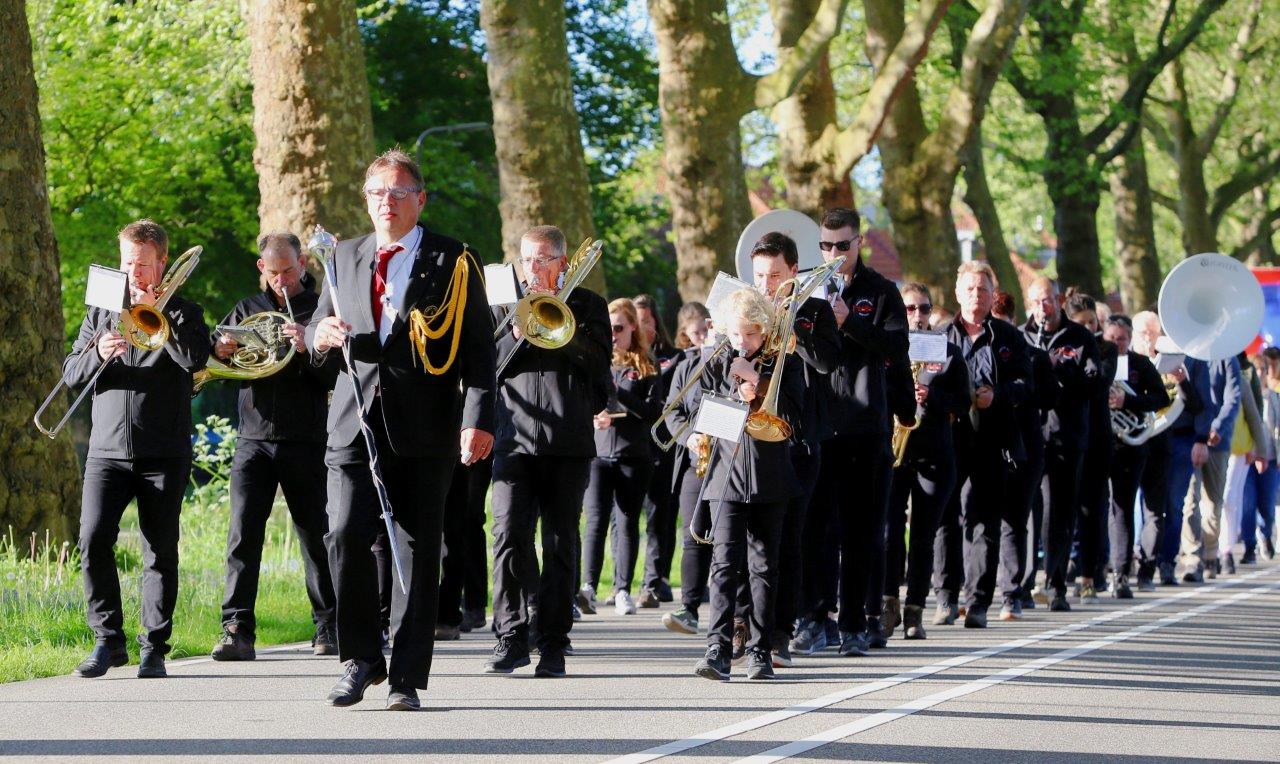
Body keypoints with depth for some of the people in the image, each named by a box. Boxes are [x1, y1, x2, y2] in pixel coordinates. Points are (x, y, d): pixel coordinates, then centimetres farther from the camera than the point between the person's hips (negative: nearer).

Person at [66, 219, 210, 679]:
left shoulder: (182, 313, 8)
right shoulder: (101, 312, 15)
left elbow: (196, 359, -12)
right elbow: (71, 373, 10)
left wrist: (156, 313, -11)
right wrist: (98, 354, -11)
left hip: (163, 455, -2)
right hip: (108, 451, 2)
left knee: (160, 552, 0)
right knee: (93, 541, -12)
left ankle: (154, 648, 8)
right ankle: (108, 640, -3)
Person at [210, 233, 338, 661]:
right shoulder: (245, 311, 14)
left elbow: (338, 376, -4)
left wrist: (308, 348, -22)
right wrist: (221, 351, -8)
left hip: (305, 443, -2)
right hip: (253, 438, 2)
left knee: (316, 537, 5)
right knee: (243, 533, -9)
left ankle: (329, 628, 17)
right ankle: (237, 630, -12)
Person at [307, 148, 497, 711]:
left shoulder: (453, 263, 3)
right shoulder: (346, 258, 16)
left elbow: (479, 347, -1)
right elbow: (317, 331, 21)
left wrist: (478, 418, -12)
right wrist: (321, 335, -4)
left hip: (425, 429, -3)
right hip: (355, 425, 3)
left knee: (417, 548, -1)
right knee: (346, 537, -10)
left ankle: (407, 679, 5)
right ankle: (361, 658, 8)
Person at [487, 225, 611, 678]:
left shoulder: (587, 306, 10)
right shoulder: (505, 305, 14)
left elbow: (598, 361, -5)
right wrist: (517, 334, -10)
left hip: (568, 441, 0)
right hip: (516, 439, 0)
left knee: (561, 545, 2)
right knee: (509, 537, -11)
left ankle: (553, 645, 7)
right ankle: (511, 637, -6)